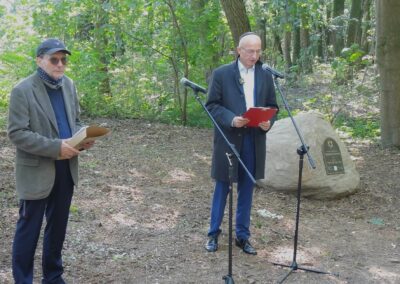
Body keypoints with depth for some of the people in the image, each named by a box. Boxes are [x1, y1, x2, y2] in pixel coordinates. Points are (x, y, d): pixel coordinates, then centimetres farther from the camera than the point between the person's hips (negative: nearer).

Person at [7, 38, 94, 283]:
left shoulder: (69, 85, 7)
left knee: (58, 226, 17)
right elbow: (17, 133, -17)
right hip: (36, 171, -6)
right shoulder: (23, 90, -13)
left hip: (66, 168, 6)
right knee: (29, 229, 5)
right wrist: (55, 147, -23)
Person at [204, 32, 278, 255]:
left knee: (247, 189, 10)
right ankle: (214, 233, 21)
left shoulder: (266, 76, 8)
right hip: (229, 139, -3)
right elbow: (212, 105, -5)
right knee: (223, 187, 7)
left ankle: (243, 235, 22)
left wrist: (268, 122, -10)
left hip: (254, 140, 3)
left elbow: (272, 106, 11)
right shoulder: (222, 73, -3)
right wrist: (231, 119, -20)